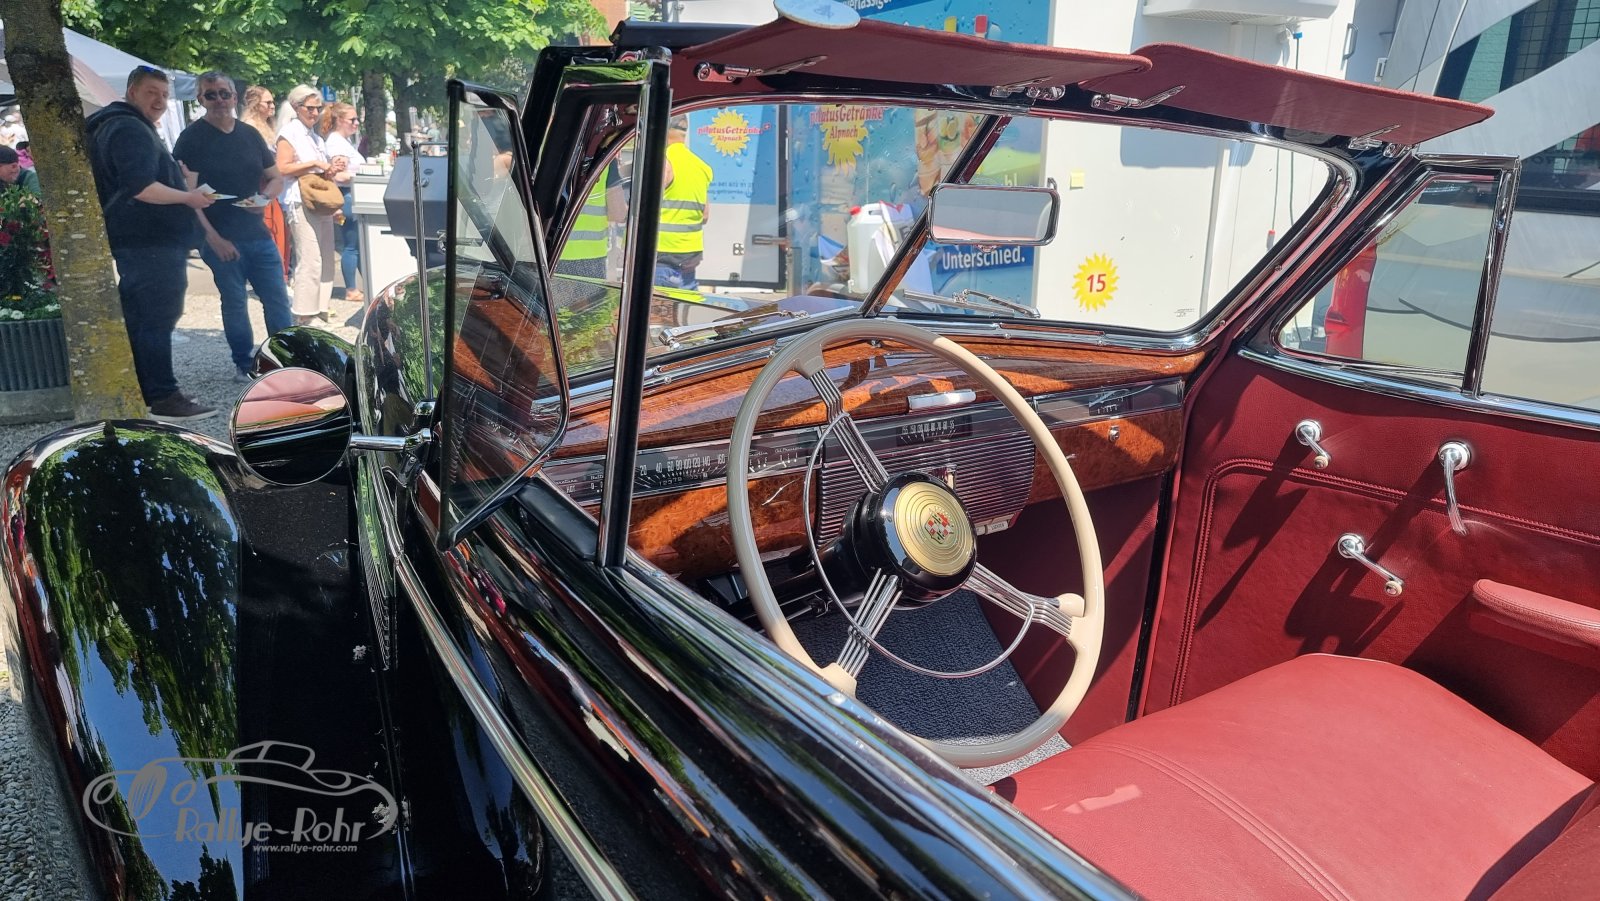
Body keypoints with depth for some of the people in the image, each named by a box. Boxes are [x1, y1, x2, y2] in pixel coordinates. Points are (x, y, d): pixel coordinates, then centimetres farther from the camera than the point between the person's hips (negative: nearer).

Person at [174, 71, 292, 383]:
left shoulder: (250, 135, 10)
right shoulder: (191, 139, -4)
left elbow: (275, 178, 16)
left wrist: (263, 197, -7)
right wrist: (212, 237, -16)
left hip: (258, 233, 4)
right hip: (221, 239, -4)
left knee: (278, 299, 4)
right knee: (235, 303, 4)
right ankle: (244, 364, 15)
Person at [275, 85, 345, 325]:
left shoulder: (315, 136, 22)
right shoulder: (289, 133, -3)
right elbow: (283, 168, -13)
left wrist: (331, 168, 10)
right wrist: (315, 164, -14)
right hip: (301, 204, -9)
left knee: (326, 259, 6)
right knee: (309, 260, -13)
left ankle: (320, 311, 11)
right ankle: (303, 317, -11)